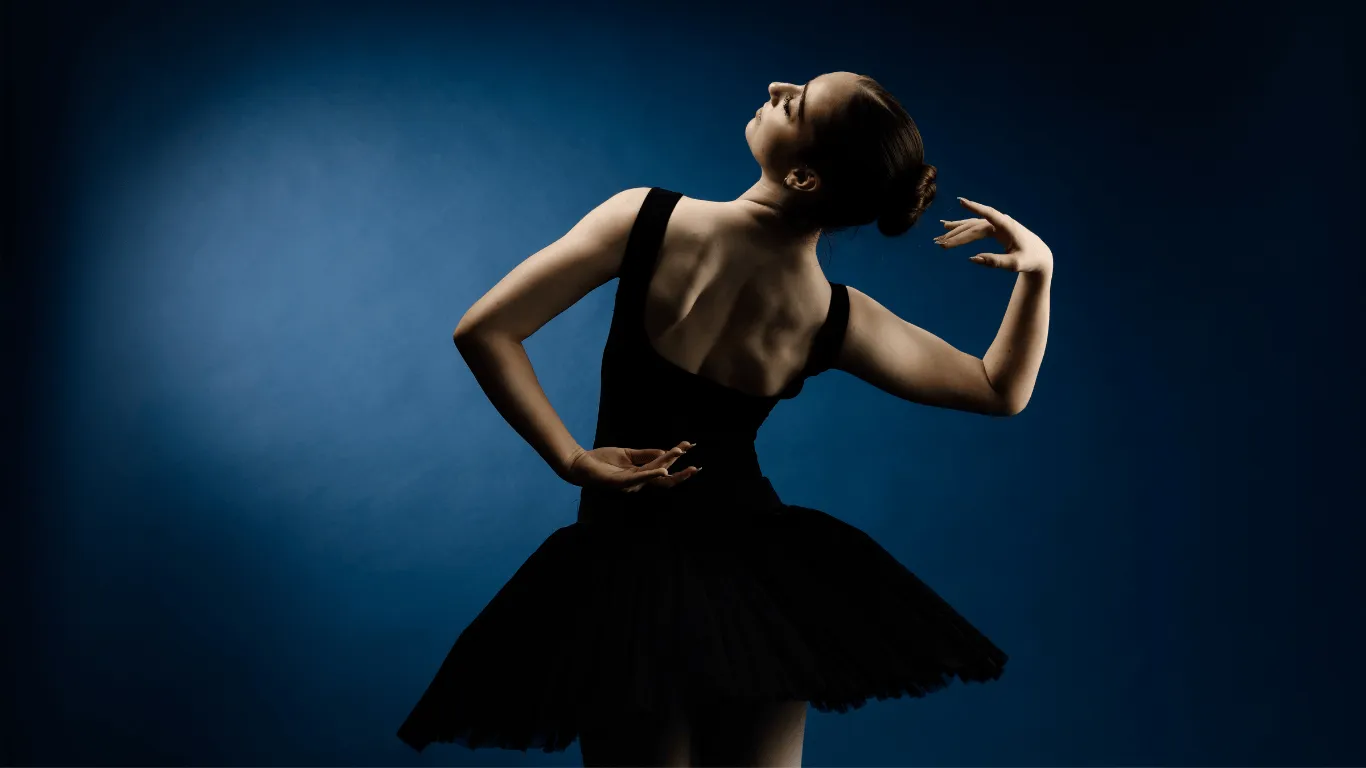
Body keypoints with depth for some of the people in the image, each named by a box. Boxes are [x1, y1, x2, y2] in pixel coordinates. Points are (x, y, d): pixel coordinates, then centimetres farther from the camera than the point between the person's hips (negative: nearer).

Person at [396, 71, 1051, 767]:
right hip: (758, 566, 1)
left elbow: (484, 332, -16)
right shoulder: (841, 321, -11)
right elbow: (1003, 390, 1)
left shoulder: (647, 221, -16)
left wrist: (573, 460, -13)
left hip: (629, 557, -1)